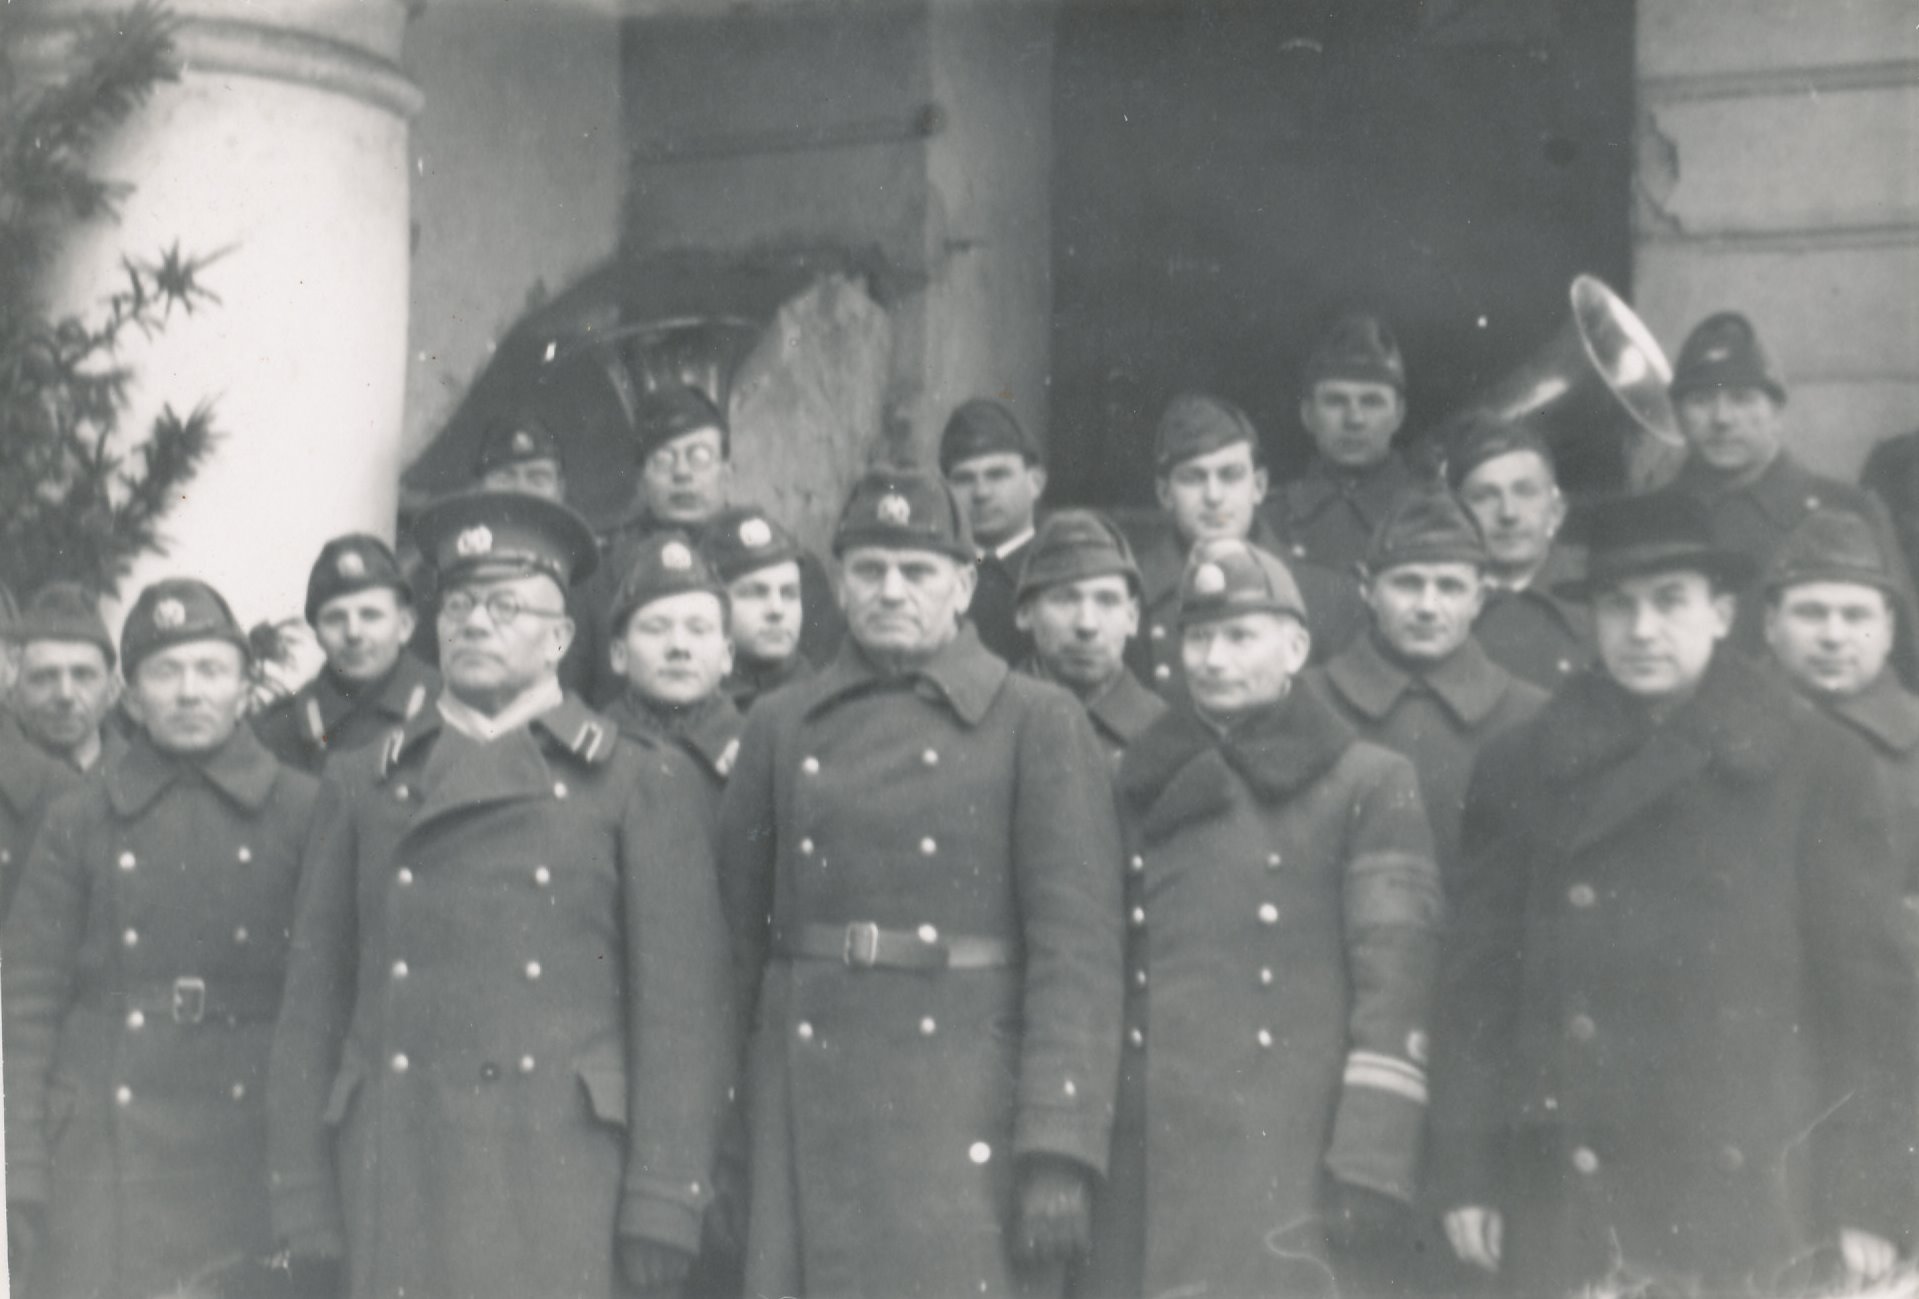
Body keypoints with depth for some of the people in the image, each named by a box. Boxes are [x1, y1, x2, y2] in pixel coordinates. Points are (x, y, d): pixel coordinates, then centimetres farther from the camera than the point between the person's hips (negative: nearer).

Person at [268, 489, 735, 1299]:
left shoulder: (641, 786, 6)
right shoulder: (363, 786, 15)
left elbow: (683, 1009, 0)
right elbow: (313, 1004, 11)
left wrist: (662, 1209, -7)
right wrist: (305, 1202, 4)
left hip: (564, 1175, -2)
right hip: (398, 1179, 2)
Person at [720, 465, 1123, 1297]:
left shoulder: (1038, 724, 1)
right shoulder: (780, 727, 12)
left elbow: (1077, 950, -6)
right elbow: (739, 929, 13)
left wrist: (1059, 1152, -14)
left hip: (968, 1114, -3)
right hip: (807, 1118, 3)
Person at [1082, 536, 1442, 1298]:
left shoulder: (1369, 786, 4)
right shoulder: (1142, 787, 16)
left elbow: (1397, 981, -5)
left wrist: (1370, 1162, -14)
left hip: (1287, 1174, -4)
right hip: (1143, 1167, 4)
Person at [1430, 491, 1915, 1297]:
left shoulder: (1814, 763, 3)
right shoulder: (1522, 767, 7)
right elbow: (1477, 974, 6)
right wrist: (1466, 1172, 1)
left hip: (1744, 1196, -1)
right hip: (1564, 1199, 1)